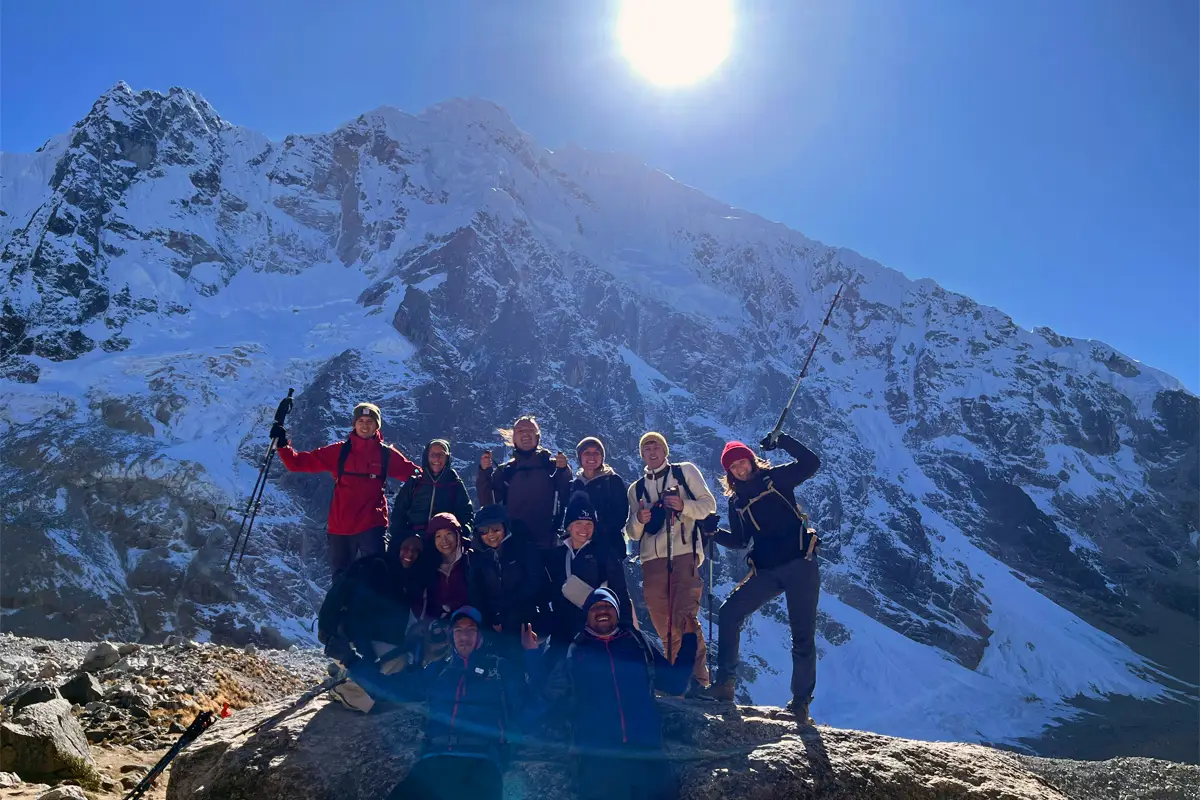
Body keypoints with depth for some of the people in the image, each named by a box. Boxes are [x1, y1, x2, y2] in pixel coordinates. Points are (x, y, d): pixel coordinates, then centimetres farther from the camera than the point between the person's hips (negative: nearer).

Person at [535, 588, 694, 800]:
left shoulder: (639, 645, 15)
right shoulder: (574, 652, 12)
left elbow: (675, 682, 14)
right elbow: (550, 695, 8)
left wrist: (688, 638, 8)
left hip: (646, 751, 1)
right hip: (597, 758, -1)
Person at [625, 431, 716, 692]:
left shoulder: (685, 471, 11)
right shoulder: (636, 488, 20)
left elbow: (709, 505, 4)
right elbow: (633, 533, 17)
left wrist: (683, 505, -15)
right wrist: (638, 520, -6)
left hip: (684, 554, -4)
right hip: (652, 559, 4)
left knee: (684, 617, -15)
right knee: (662, 622, 5)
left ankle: (698, 678, -8)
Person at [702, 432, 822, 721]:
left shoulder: (776, 477, 2)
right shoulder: (736, 501, 13)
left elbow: (811, 463, -9)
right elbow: (740, 541, 14)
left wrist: (781, 440, -16)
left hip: (800, 563, -4)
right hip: (766, 571, 4)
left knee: (803, 635, -2)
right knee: (728, 613, -8)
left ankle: (801, 702, 10)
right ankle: (725, 683, -1)